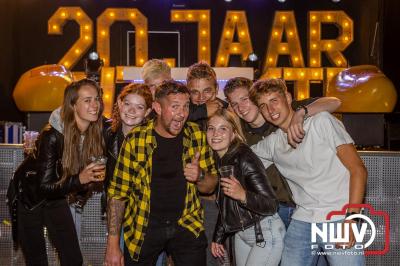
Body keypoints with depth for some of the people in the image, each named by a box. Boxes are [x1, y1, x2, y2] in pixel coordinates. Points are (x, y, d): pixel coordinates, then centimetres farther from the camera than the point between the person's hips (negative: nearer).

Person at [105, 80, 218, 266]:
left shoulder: (197, 136, -5)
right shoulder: (136, 139, -13)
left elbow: (210, 185, 6)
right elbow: (118, 193, -7)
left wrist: (200, 176, -17)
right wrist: (113, 245, -8)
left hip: (187, 224, 2)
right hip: (142, 229, -1)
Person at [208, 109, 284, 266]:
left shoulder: (244, 158, -20)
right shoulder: (218, 161, 2)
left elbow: (272, 205, -23)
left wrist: (243, 195, -39)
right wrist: (218, 238, 19)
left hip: (265, 234, -7)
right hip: (241, 234, 7)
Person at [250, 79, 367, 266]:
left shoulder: (321, 121, -4)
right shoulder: (270, 144, 10)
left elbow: (358, 170, -7)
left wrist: (351, 218, -15)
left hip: (338, 220, -4)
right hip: (301, 222, 4)